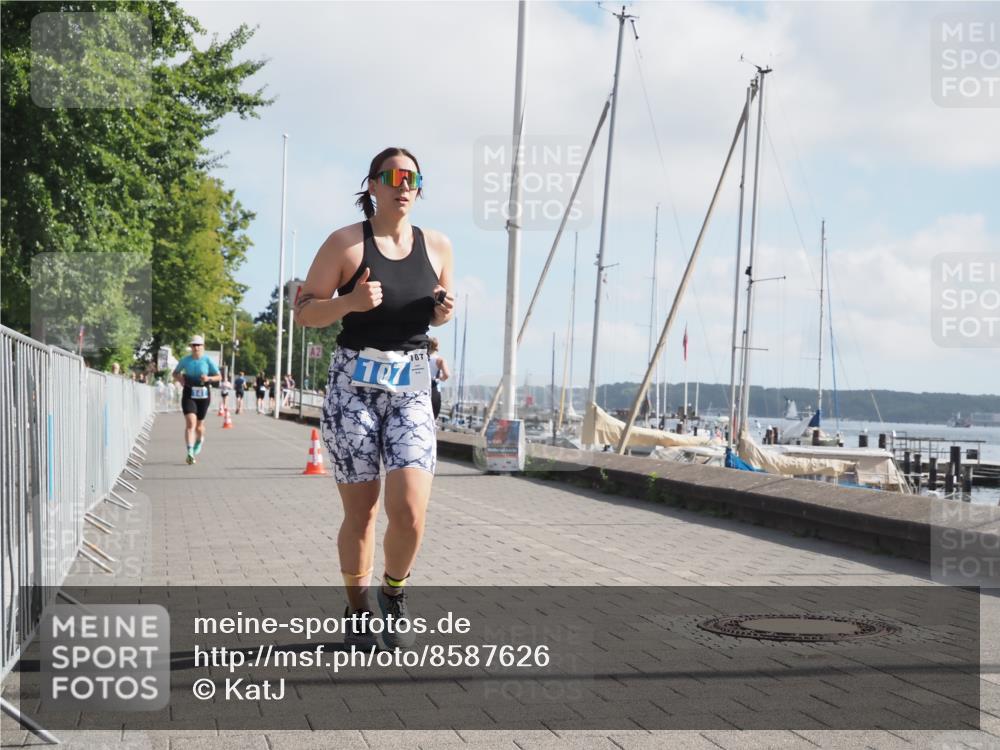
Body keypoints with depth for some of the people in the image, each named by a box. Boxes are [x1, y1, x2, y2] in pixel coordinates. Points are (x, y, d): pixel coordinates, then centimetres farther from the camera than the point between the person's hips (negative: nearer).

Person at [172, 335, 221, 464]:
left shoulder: (208, 360, -3)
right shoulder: (185, 360, 0)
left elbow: (219, 377, 1)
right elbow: (175, 373, 15)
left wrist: (209, 378, -19)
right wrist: (179, 379, -7)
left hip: (203, 395, 0)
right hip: (188, 395, 0)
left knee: (199, 425, 13)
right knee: (190, 423, -17)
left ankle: (200, 440, 48)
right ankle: (190, 453, -23)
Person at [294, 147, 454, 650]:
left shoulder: (437, 246, 7)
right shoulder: (345, 243, -3)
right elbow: (304, 313, -2)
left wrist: (444, 312, -1)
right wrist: (350, 302, -19)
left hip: (411, 387, 2)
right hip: (353, 383, -2)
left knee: (410, 511, -12)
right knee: (360, 514, 3)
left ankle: (394, 593, 17)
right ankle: (357, 612, 25)